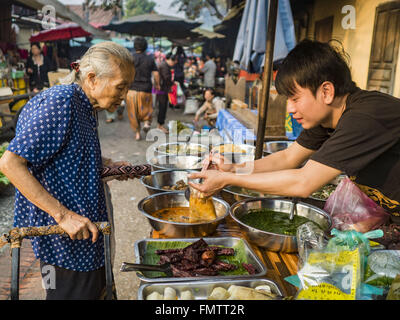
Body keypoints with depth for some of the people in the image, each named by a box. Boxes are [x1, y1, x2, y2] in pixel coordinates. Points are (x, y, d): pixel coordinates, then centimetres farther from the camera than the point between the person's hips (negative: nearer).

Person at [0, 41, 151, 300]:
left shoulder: (84, 107, 10)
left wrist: (106, 168, 6)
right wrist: (63, 215, -27)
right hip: (64, 240, -9)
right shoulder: (60, 101, -21)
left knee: (97, 291, 22)